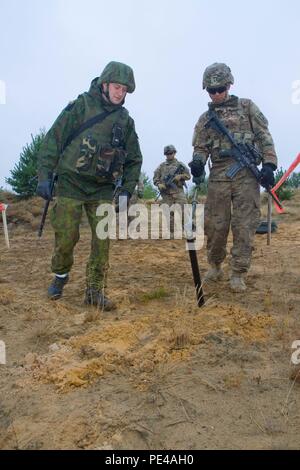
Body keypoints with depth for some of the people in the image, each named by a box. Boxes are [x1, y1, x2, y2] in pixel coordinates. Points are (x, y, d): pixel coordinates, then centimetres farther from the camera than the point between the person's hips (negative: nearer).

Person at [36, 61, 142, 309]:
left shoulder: (125, 120, 9)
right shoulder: (81, 106, -2)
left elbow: (134, 159, 14)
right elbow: (53, 140, -4)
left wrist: (127, 190, 4)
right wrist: (44, 176, -11)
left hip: (103, 189, 3)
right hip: (71, 184, -3)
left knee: (103, 240, -2)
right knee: (66, 237, -1)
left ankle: (95, 290, 10)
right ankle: (60, 275, 28)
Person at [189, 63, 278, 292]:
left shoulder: (247, 107, 11)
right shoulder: (205, 118, 17)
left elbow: (264, 137, 6)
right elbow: (200, 147, 12)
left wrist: (268, 164, -6)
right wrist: (197, 162, -11)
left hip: (246, 173, -2)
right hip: (218, 176, 2)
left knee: (244, 226, -4)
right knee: (215, 225, 1)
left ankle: (238, 274, 5)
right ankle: (215, 266, 21)